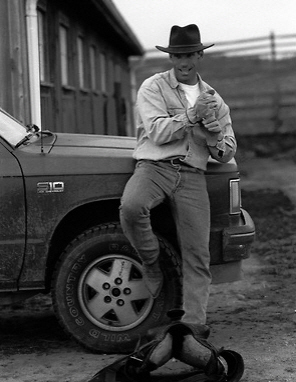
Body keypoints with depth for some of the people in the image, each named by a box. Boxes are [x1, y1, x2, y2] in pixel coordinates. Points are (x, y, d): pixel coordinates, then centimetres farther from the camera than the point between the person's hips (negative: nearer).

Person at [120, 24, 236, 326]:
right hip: (154, 166, -3)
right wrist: (192, 114, -15)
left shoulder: (213, 98, 19)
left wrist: (214, 129, -3)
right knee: (130, 207, -35)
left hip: (192, 176, 3)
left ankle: (194, 324, -2)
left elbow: (226, 154, 18)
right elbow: (157, 132, -8)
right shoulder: (153, 88, 7)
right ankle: (151, 265, -8)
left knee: (197, 255, -8)